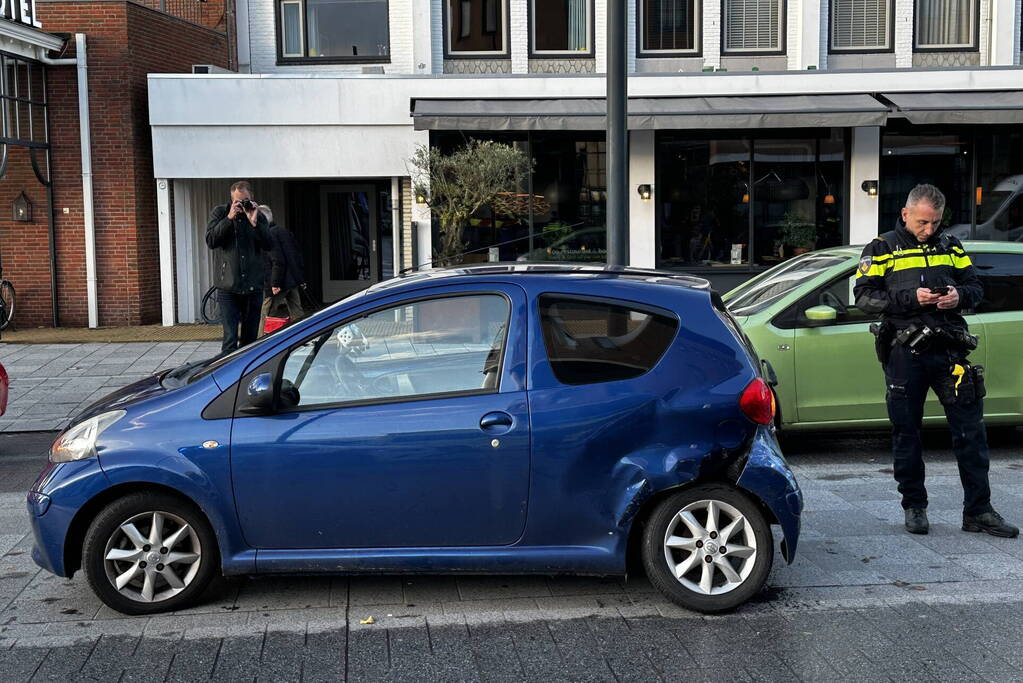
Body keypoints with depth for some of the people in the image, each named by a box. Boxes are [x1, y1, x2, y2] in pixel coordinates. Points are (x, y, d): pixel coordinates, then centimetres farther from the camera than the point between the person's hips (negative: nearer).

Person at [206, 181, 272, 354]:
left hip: (253, 286, 3)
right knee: (230, 338, -11)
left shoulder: (259, 217, 9)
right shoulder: (220, 213, 5)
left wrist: (254, 223, -13)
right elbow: (211, 241, -7)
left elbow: (268, 245, -3)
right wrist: (229, 219, -14)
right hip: (228, 287, -3)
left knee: (250, 338, 9)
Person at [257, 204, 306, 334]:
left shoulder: (268, 235, -14)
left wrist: (275, 283, -18)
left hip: (278, 285, -8)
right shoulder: (284, 231, 13)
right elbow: (298, 254, 15)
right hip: (294, 281, 8)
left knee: (264, 315, 2)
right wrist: (301, 278, 17)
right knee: (296, 314, 10)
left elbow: (278, 261, -20)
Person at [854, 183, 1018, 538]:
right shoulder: (882, 249, 4)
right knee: (906, 432, 5)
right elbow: (864, 297, -4)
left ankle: (977, 510, 8)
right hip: (904, 353, -3)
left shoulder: (950, 246, 14)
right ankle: (914, 507, 18)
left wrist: (960, 295, -6)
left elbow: (975, 286, 18)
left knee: (970, 429, 1)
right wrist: (911, 298, -16)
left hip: (948, 349, 3)